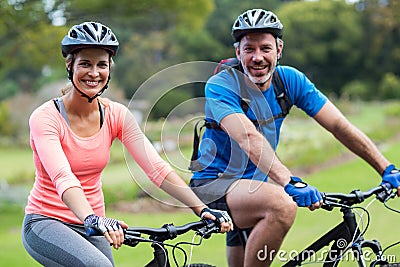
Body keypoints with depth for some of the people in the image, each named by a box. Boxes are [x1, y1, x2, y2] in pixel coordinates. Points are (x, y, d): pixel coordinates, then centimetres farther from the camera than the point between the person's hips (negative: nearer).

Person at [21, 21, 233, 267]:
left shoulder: (116, 115, -3)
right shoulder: (45, 117, -16)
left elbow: (156, 167, -14)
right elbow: (63, 178, -32)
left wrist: (202, 209, -27)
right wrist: (92, 219, -50)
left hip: (92, 227, 5)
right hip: (45, 223, -5)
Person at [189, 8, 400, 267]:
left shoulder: (290, 80, -5)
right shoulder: (221, 85, -20)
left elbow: (340, 125, -7)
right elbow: (247, 137, -36)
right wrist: (291, 182, -49)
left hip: (254, 183, 6)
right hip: (213, 186, -6)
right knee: (282, 204, -32)